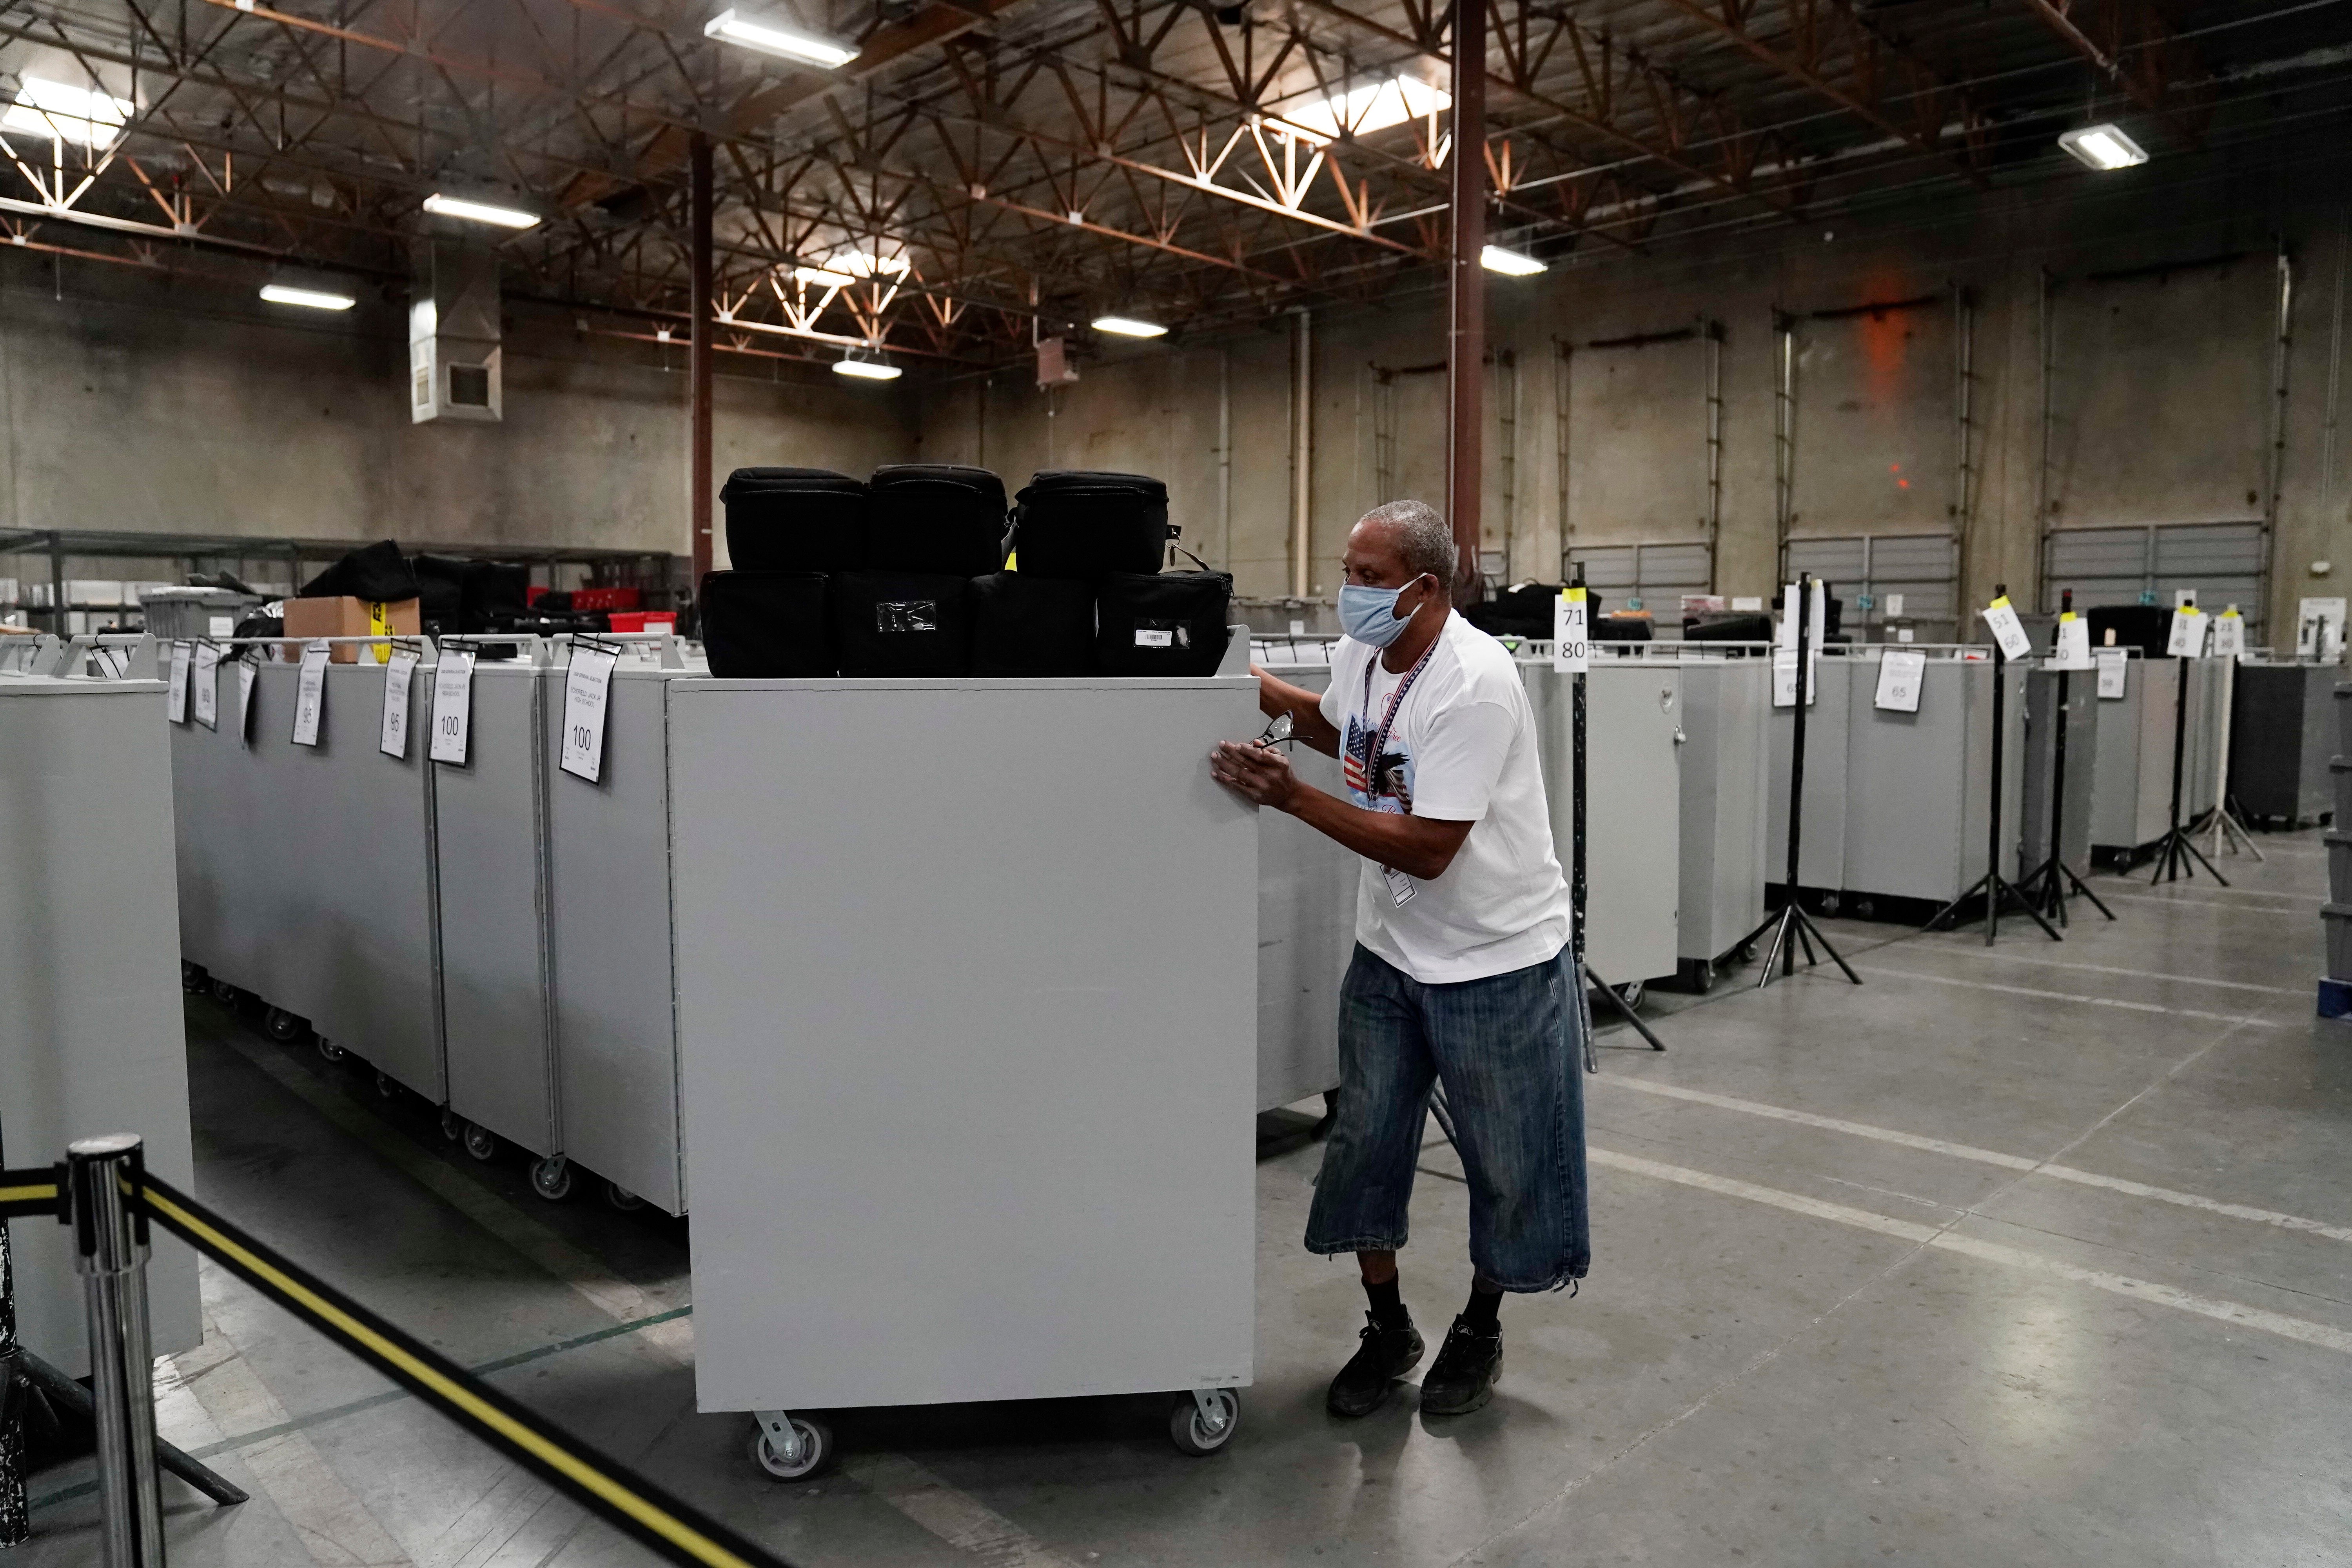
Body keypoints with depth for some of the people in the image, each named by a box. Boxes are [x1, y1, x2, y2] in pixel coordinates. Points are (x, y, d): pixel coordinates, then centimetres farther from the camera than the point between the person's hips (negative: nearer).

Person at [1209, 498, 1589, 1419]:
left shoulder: (1474, 685, -26)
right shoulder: (1360, 655, -2)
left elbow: (1427, 851, -28)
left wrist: (1291, 798, -29)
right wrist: (1263, 689, 7)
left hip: (1498, 960, -7)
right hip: (1390, 952, 7)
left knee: (1504, 1165, 10)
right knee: (1364, 1144, 11)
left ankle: (1479, 1330, 34)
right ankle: (1387, 1328, 30)